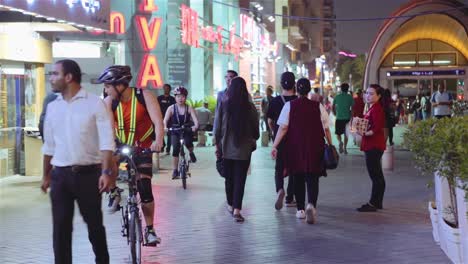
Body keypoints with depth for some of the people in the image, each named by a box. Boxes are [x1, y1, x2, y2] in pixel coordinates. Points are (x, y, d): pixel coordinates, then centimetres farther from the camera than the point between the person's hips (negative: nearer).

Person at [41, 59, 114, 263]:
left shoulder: (94, 103, -5)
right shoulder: (52, 107, 9)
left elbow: (106, 141, -9)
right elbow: (49, 145, 17)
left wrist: (105, 172, -17)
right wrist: (46, 175, 18)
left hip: (88, 173, -3)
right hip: (60, 175, 3)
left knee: (94, 223, 7)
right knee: (60, 226, 2)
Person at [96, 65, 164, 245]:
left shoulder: (145, 96, -20)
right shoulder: (109, 102, -14)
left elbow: (158, 122, -29)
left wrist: (158, 140, -48)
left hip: (142, 147, -2)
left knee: (145, 189, -7)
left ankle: (150, 230, 7)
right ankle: (114, 192, -7)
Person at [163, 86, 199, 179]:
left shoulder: (189, 108, -7)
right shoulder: (171, 108, -8)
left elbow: (195, 119, -19)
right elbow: (165, 120, -18)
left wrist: (195, 126, -42)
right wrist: (165, 127, -39)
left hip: (187, 130, 0)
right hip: (175, 131, 0)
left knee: (188, 143, -27)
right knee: (176, 148, -15)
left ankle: (191, 153, 12)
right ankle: (175, 171, -6)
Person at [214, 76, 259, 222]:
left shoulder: (223, 105, -6)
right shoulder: (250, 107, -6)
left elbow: (217, 127, -1)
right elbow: (255, 127, 3)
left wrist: (217, 144, 11)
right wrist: (253, 140, 22)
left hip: (227, 147, 1)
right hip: (244, 148, -1)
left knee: (229, 177, 16)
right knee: (240, 179, 0)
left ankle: (230, 205, 29)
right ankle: (237, 209, -10)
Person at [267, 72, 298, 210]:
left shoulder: (275, 101, -5)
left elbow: (270, 121, 4)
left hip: (279, 140, 1)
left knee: (279, 167, 9)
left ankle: (280, 189, -19)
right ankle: (289, 198, 16)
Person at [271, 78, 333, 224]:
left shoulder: (289, 106, -3)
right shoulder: (318, 106, -1)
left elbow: (283, 128, -6)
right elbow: (326, 129, 1)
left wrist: (275, 146, -2)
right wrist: (330, 145, 11)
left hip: (295, 147, 0)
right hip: (315, 147, 0)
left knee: (298, 178, 13)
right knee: (312, 178, 1)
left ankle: (300, 209, 20)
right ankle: (311, 204, -24)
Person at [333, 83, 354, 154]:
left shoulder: (337, 97, 2)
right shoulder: (350, 97, -2)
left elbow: (333, 107, 8)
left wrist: (335, 114, 24)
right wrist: (351, 115, 6)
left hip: (339, 118, 0)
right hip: (347, 118, 0)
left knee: (338, 133, 10)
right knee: (346, 134, 13)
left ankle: (340, 142, -19)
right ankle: (345, 148, 10)